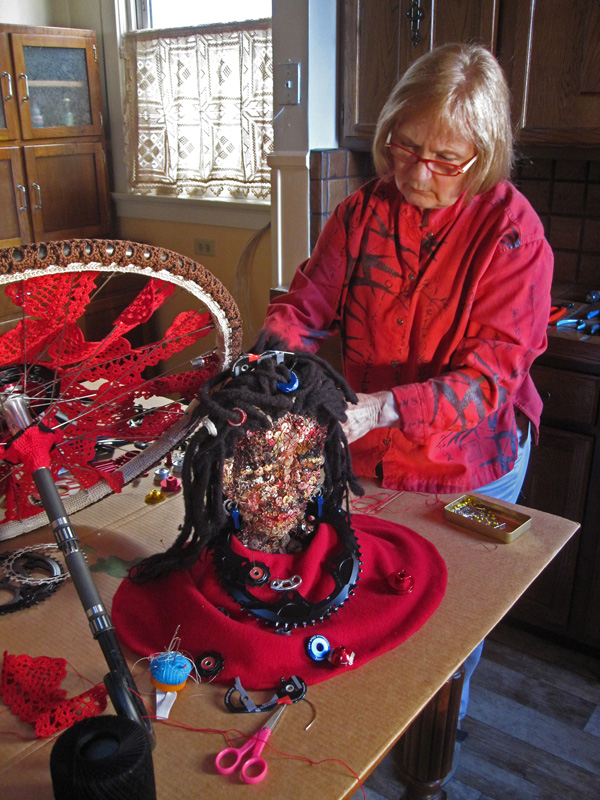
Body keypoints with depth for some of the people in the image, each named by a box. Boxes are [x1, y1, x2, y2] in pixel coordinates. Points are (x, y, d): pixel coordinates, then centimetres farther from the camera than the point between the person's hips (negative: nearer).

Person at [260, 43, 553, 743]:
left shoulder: (511, 230, -20)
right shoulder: (363, 212, -8)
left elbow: (492, 373, -25)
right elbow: (304, 305, -3)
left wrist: (384, 407, -39)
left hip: (470, 466, -3)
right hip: (366, 457, 4)